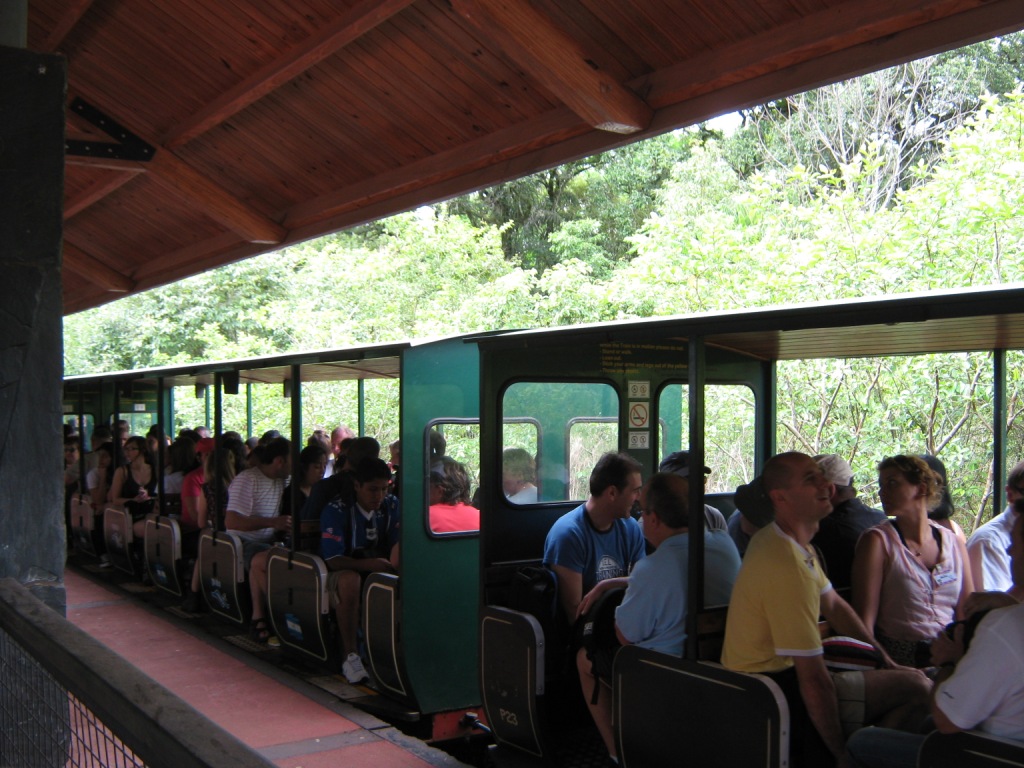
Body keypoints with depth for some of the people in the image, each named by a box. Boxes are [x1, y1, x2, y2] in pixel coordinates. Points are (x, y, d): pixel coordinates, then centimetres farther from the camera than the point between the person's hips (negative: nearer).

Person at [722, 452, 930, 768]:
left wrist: (885, 660, 14)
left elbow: (833, 605, 17)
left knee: (908, 676, 19)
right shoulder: (788, 567, -27)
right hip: (774, 691, -10)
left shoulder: (786, 540, 6)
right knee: (916, 689, -11)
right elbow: (813, 679, -25)